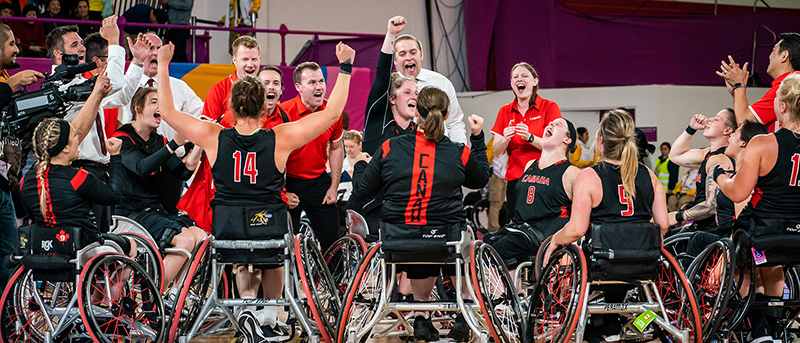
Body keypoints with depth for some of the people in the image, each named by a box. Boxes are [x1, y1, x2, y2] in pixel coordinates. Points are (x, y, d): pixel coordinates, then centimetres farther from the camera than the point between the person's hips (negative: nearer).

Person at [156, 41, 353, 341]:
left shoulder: (214, 137, -6)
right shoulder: (281, 138, -8)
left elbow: (166, 111, 5)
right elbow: (333, 113, -1)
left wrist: (163, 65, 11)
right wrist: (345, 67, 6)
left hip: (226, 227, 1)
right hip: (270, 224, -1)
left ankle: (247, 302, 6)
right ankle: (271, 319, 31)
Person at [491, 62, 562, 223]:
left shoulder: (549, 107, 1)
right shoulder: (505, 112, 12)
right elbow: (497, 152, 8)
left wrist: (530, 137, -22)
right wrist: (505, 139, -13)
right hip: (515, 179, 3)